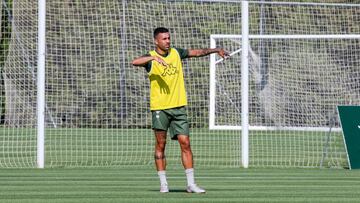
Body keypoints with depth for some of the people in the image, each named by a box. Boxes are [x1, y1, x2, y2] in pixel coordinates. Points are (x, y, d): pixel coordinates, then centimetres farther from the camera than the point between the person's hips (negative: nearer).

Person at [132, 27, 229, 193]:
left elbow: (198, 52, 18)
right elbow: (135, 62, -25)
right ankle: (163, 183, 8)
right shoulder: (150, 57, -6)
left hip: (178, 106, 3)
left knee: (185, 143, -2)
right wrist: (154, 58, -38)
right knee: (160, 144, 1)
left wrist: (215, 50, 8)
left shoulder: (176, 53, 8)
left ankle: (191, 184, -1)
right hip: (159, 108, -3)